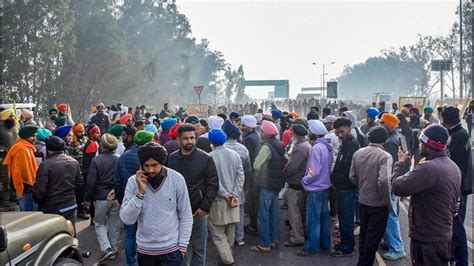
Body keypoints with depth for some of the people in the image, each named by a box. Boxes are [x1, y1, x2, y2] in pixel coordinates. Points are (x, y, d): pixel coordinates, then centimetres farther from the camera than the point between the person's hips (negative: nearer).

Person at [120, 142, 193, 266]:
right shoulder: (133, 181, -8)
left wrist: (183, 245, -5)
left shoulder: (177, 179, -10)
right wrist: (140, 192, -21)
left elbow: (186, 216, -3)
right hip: (144, 249, 2)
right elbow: (127, 219, -14)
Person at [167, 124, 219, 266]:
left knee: (199, 249, 9)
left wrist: (205, 206, -10)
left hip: (198, 212, -2)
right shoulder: (171, 159, 2)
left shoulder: (206, 158, -4)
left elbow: (213, 184, -4)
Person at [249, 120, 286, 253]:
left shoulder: (267, 147, -19)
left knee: (264, 215, -1)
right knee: (274, 212, 15)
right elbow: (285, 162, 15)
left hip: (267, 185, -9)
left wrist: (261, 171, 2)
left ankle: (265, 244, 4)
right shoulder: (280, 145, 7)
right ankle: (274, 240, 25)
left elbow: (256, 165, -19)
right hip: (278, 184, 9)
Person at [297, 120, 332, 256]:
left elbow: (314, 172, -23)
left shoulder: (316, 148, -22)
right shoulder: (328, 146, 3)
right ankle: (325, 243, 30)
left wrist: (304, 180, -9)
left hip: (315, 189, -9)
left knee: (313, 219, 1)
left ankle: (313, 248, 9)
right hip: (325, 186, 9)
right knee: (324, 216, 18)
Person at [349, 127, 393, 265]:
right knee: (373, 237, 8)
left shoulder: (358, 153, -1)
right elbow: (383, 181, -30)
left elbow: (352, 177, 4)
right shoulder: (385, 156, -20)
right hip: (378, 204, -6)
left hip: (363, 201, 6)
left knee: (363, 233, 21)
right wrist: (388, 202, -17)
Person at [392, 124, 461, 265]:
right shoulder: (453, 167, 7)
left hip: (426, 238, -9)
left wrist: (401, 163, -10)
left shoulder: (427, 168, -27)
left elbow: (398, 187, -24)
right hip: (444, 234, 9)